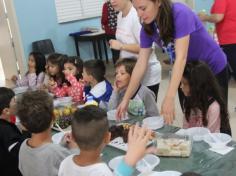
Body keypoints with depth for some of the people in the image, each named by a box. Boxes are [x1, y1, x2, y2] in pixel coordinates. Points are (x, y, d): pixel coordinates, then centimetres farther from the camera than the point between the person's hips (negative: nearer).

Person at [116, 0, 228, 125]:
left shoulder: (180, 14, -30)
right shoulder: (147, 28, -11)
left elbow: (181, 57, -36)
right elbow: (141, 64, -9)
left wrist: (169, 98, -43)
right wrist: (126, 99, -11)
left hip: (212, 69, -5)